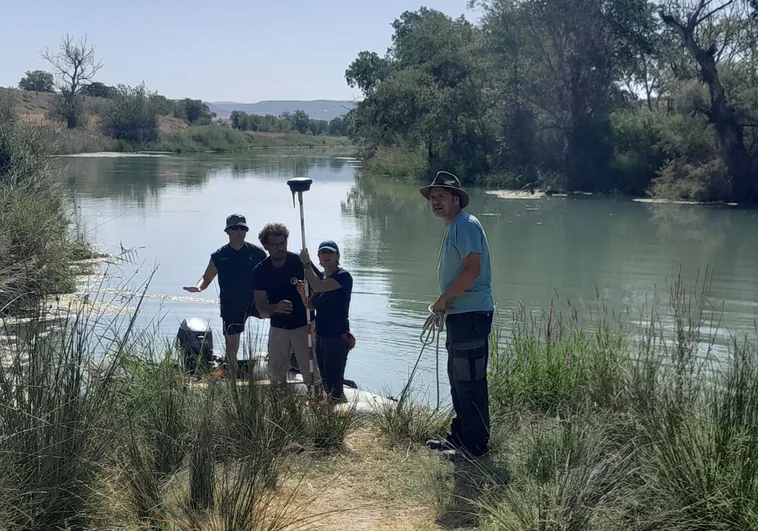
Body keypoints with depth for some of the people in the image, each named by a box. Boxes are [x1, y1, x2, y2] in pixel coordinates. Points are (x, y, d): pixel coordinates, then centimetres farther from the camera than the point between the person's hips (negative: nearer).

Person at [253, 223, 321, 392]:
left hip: (303, 325, -3)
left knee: (311, 375, -7)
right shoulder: (261, 270, -5)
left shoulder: (300, 263, -13)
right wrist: (276, 308, -29)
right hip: (278, 327, 3)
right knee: (276, 376, 9)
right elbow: (261, 306, -7)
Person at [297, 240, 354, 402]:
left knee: (334, 383, -9)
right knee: (324, 379, 13)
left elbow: (318, 287, -27)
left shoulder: (343, 277, -13)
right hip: (321, 334, 8)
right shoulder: (320, 277, 12)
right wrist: (302, 293, -5)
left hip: (337, 336, -8)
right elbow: (311, 305, 15)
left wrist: (306, 263, -17)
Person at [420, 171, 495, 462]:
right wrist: (444, 304, 16)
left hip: (472, 314, -11)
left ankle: (476, 445, 2)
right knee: (458, 379, 18)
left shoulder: (466, 225, -13)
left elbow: (472, 270, -23)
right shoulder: (453, 228, 20)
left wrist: (443, 299, -15)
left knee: (470, 382, -6)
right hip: (459, 314, 11)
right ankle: (459, 437, 30)